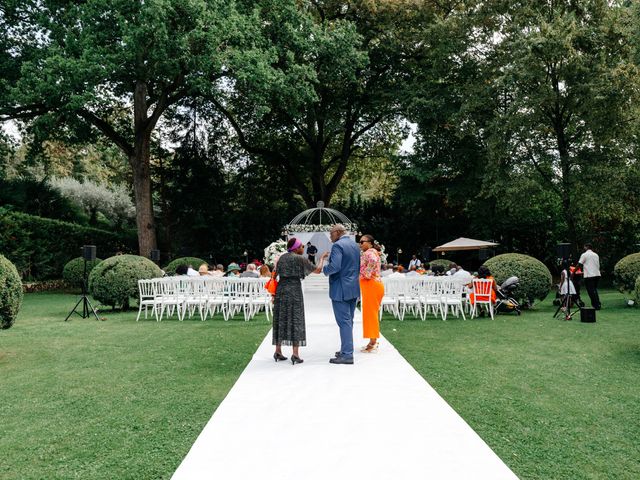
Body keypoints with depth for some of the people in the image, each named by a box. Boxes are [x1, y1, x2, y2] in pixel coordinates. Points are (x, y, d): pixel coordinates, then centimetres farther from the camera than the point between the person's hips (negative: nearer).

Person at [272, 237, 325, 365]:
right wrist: (322, 259, 18)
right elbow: (318, 270, 1)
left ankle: (278, 351, 16)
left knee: (280, 320, 12)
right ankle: (295, 354, -3)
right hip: (294, 290, -5)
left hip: (281, 289, 5)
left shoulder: (282, 257, 10)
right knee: (295, 320, 0)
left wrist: (273, 293, 16)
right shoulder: (301, 259, -4)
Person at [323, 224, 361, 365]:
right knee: (349, 321, 16)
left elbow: (335, 266, -25)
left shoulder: (338, 245, -15)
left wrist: (325, 269, -7)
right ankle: (346, 349, 25)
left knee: (344, 322, -5)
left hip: (340, 290, -9)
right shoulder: (355, 245, 13)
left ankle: (347, 355, -2)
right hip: (354, 289, 9)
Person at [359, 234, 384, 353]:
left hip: (371, 285, -11)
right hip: (371, 286, 11)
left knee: (370, 313, -5)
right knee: (371, 314, 14)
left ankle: (373, 343, 0)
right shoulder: (372, 252, 20)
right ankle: (373, 342, 20)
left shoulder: (369, 252, -12)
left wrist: (366, 274, -17)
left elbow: (373, 260, -30)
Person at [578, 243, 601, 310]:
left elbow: (579, 265, -7)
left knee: (591, 291, -3)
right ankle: (598, 304, 14)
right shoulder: (596, 255, 15)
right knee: (594, 290, 17)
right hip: (597, 274, 7)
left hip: (589, 275, -7)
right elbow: (598, 265, 19)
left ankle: (596, 305, -5)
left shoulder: (584, 255, -4)